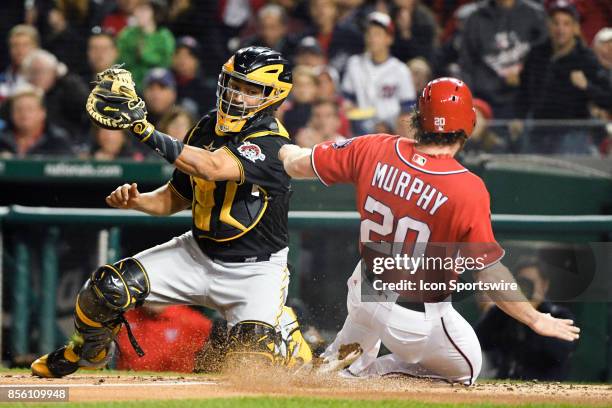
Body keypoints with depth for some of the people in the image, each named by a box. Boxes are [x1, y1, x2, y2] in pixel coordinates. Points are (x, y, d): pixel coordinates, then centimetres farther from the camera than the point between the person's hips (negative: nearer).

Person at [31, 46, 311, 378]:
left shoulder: (271, 145, -23)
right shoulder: (206, 128, 0)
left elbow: (213, 168, -41)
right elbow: (176, 197, 11)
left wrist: (147, 133, -50)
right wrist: (136, 200, -11)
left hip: (254, 271, -6)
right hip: (198, 251, 6)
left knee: (251, 353, -25)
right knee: (109, 286, -11)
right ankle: (87, 350, 21)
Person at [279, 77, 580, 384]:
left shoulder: (373, 151, -15)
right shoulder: (468, 189, -28)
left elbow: (298, 167, 1)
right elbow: (490, 272, -24)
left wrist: (289, 152, 25)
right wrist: (535, 320, -12)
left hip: (364, 292, 6)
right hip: (418, 321, -6)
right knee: (467, 369, 20)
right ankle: (365, 371, 5)